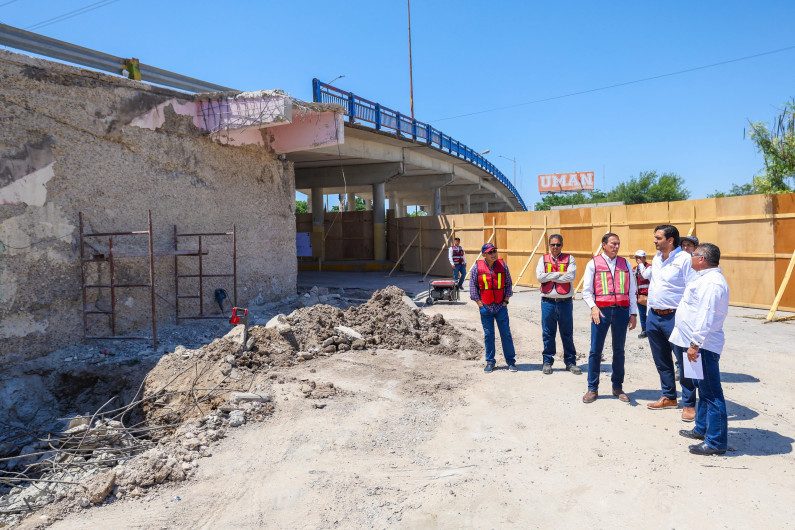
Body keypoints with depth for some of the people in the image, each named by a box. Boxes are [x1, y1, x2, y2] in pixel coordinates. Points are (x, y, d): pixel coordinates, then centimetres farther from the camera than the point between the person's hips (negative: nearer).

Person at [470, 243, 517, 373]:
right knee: (488, 334, 6)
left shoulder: (502, 265, 3)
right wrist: (479, 303, -2)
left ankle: (511, 361, 12)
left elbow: (509, 284, 10)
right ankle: (490, 362, 17)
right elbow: (473, 286, 2)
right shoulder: (477, 267, -2)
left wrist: (506, 300, 3)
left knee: (506, 333, 1)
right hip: (485, 307, -1)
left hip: (501, 306, 1)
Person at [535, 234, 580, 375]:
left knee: (567, 333, 7)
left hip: (565, 301, -1)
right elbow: (540, 277, -7)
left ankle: (570, 362, 19)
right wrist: (559, 274, -8)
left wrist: (550, 277, -8)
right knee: (548, 333, 6)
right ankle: (548, 361, 17)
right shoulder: (543, 259, 8)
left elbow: (571, 276, -11)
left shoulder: (569, 259, 5)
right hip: (548, 301, 1)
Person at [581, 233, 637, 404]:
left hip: (622, 311, 3)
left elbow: (631, 290, 13)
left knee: (619, 351, 10)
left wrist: (633, 313, 7)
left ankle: (617, 387, 23)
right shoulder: (593, 263, 3)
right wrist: (593, 307, -14)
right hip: (601, 311, -3)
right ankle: (592, 388, 10)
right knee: (595, 351, -1)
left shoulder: (625, 263, 12)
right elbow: (586, 291, 2)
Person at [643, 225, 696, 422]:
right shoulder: (656, 259, 12)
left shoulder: (684, 259, -12)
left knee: (683, 361, -1)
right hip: (654, 316, 8)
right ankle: (669, 397, 31)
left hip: (674, 317, -8)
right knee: (661, 361, 16)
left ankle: (689, 405, 10)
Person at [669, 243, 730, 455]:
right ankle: (702, 429, 33)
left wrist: (695, 343, -25)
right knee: (703, 389, 20)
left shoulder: (712, 282, -19)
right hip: (699, 344, 11)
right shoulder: (705, 278, 15)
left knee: (711, 393, -5)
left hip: (705, 346, -11)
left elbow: (707, 317, -26)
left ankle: (716, 442, 2)